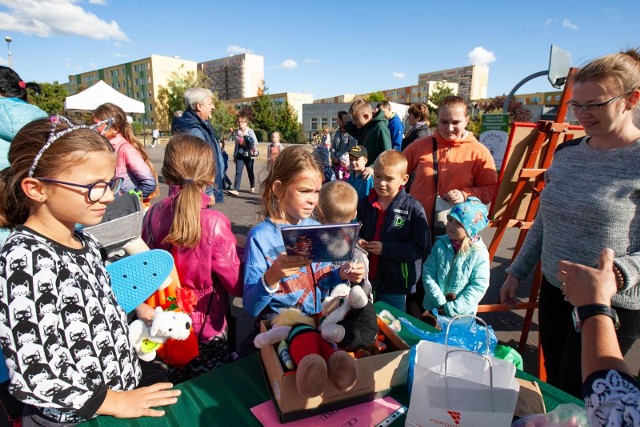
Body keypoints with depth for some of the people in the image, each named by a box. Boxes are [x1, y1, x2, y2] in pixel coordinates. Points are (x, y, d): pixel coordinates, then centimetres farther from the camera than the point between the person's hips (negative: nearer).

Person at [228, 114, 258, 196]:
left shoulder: (250, 131, -2)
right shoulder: (236, 132, 10)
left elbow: (255, 142, -5)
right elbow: (236, 144, 17)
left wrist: (254, 147, -22)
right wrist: (234, 155, 17)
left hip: (248, 154, -3)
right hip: (239, 155, 3)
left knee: (250, 172, 10)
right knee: (238, 172, -8)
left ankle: (252, 187, 32)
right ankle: (236, 190, -12)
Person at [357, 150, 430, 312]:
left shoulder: (413, 208, -13)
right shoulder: (365, 204, 1)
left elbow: (422, 248, -17)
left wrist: (386, 248, -21)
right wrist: (357, 242, -8)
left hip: (396, 287, -4)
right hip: (365, 281, 4)